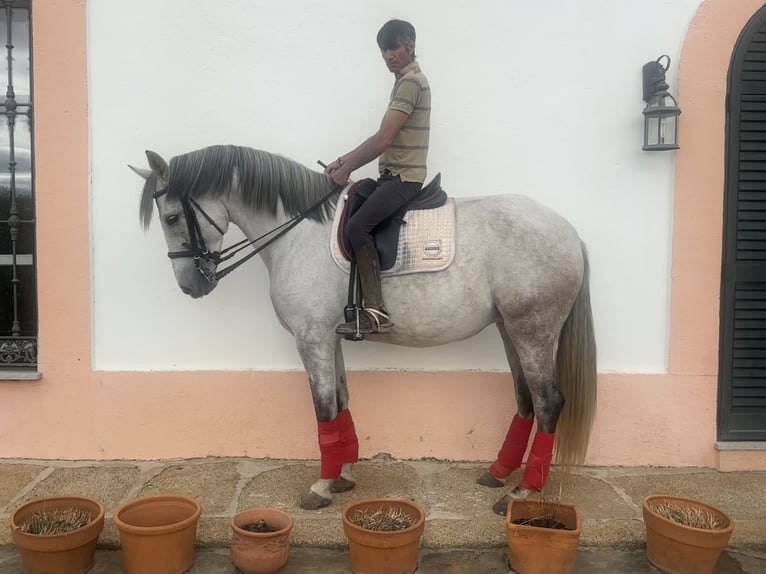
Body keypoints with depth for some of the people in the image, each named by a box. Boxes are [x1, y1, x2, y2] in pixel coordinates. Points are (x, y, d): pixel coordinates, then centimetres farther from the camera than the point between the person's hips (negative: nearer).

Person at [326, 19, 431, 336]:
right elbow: (382, 139, 20)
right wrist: (343, 162, 14)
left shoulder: (411, 81, -13)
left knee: (357, 226, -25)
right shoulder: (404, 81, 19)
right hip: (393, 175, 11)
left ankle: (375, 311, -24)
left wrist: (347, 169, -10)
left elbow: (383, 140, -20)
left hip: (403, 177, -11)